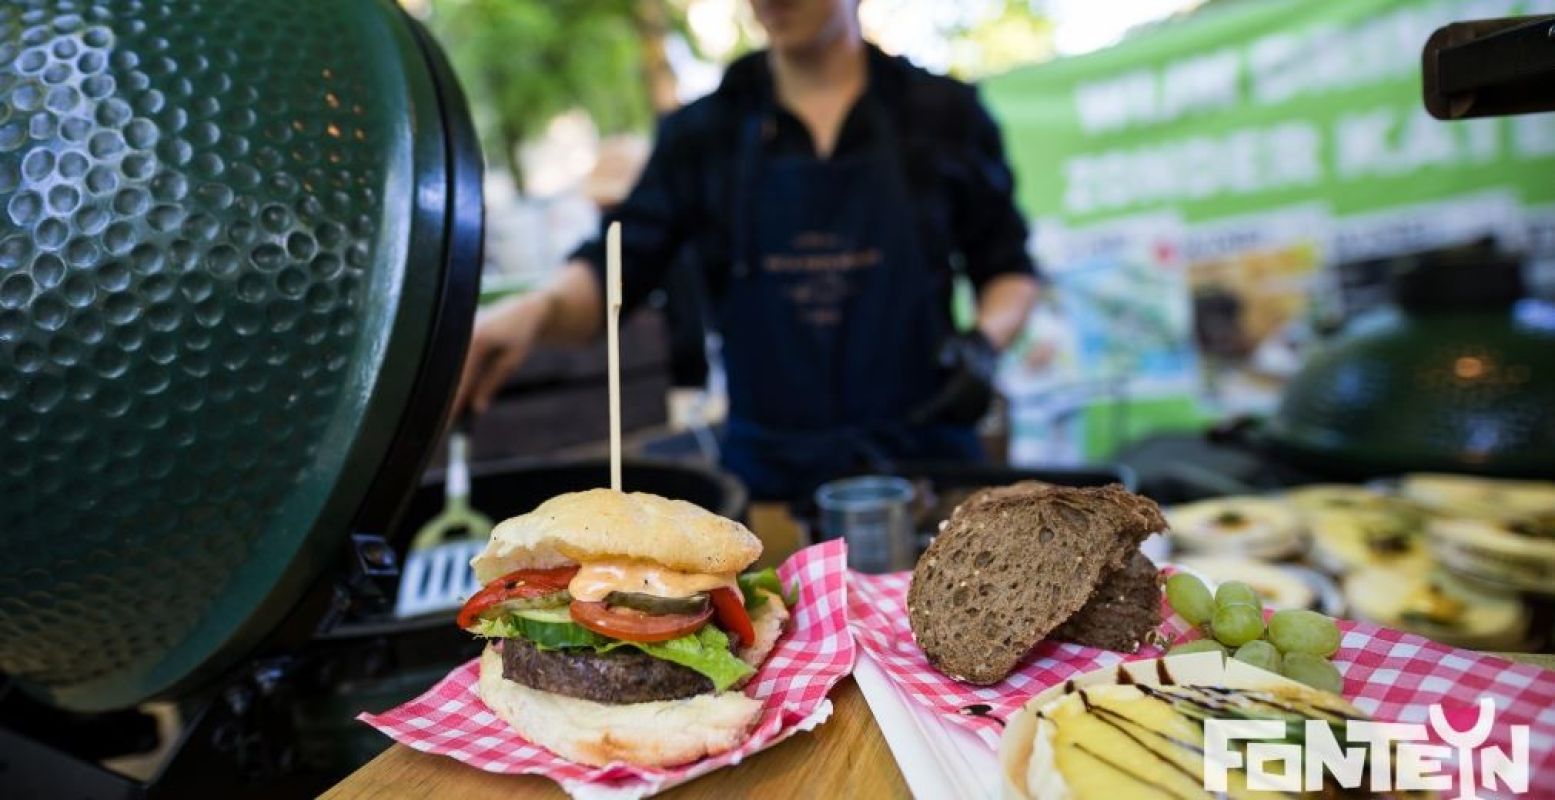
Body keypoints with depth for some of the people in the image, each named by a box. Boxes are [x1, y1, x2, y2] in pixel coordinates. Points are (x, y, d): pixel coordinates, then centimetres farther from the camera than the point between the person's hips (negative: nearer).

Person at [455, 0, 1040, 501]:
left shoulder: (943, 114, 4)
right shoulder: (701, 132, 5)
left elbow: (1009, 268, 10)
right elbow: (617, 271, -2)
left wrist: (984, 342, -11)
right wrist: (534, 311, -23)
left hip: (924, 457, 0)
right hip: (766, 473, 1)